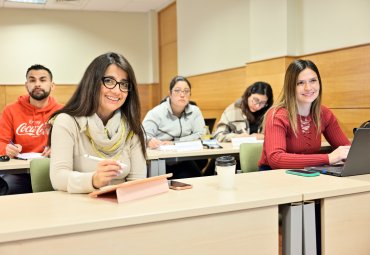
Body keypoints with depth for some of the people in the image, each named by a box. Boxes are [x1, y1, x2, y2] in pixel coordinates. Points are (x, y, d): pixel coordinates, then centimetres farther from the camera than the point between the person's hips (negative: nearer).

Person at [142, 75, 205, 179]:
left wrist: (174, 142, -11)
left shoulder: (195, 111, 5)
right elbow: (144, 135, -12)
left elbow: (199, 135, -2)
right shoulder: (156, 112, -4)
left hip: (185, 161, 2)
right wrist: (150, 141, -37)